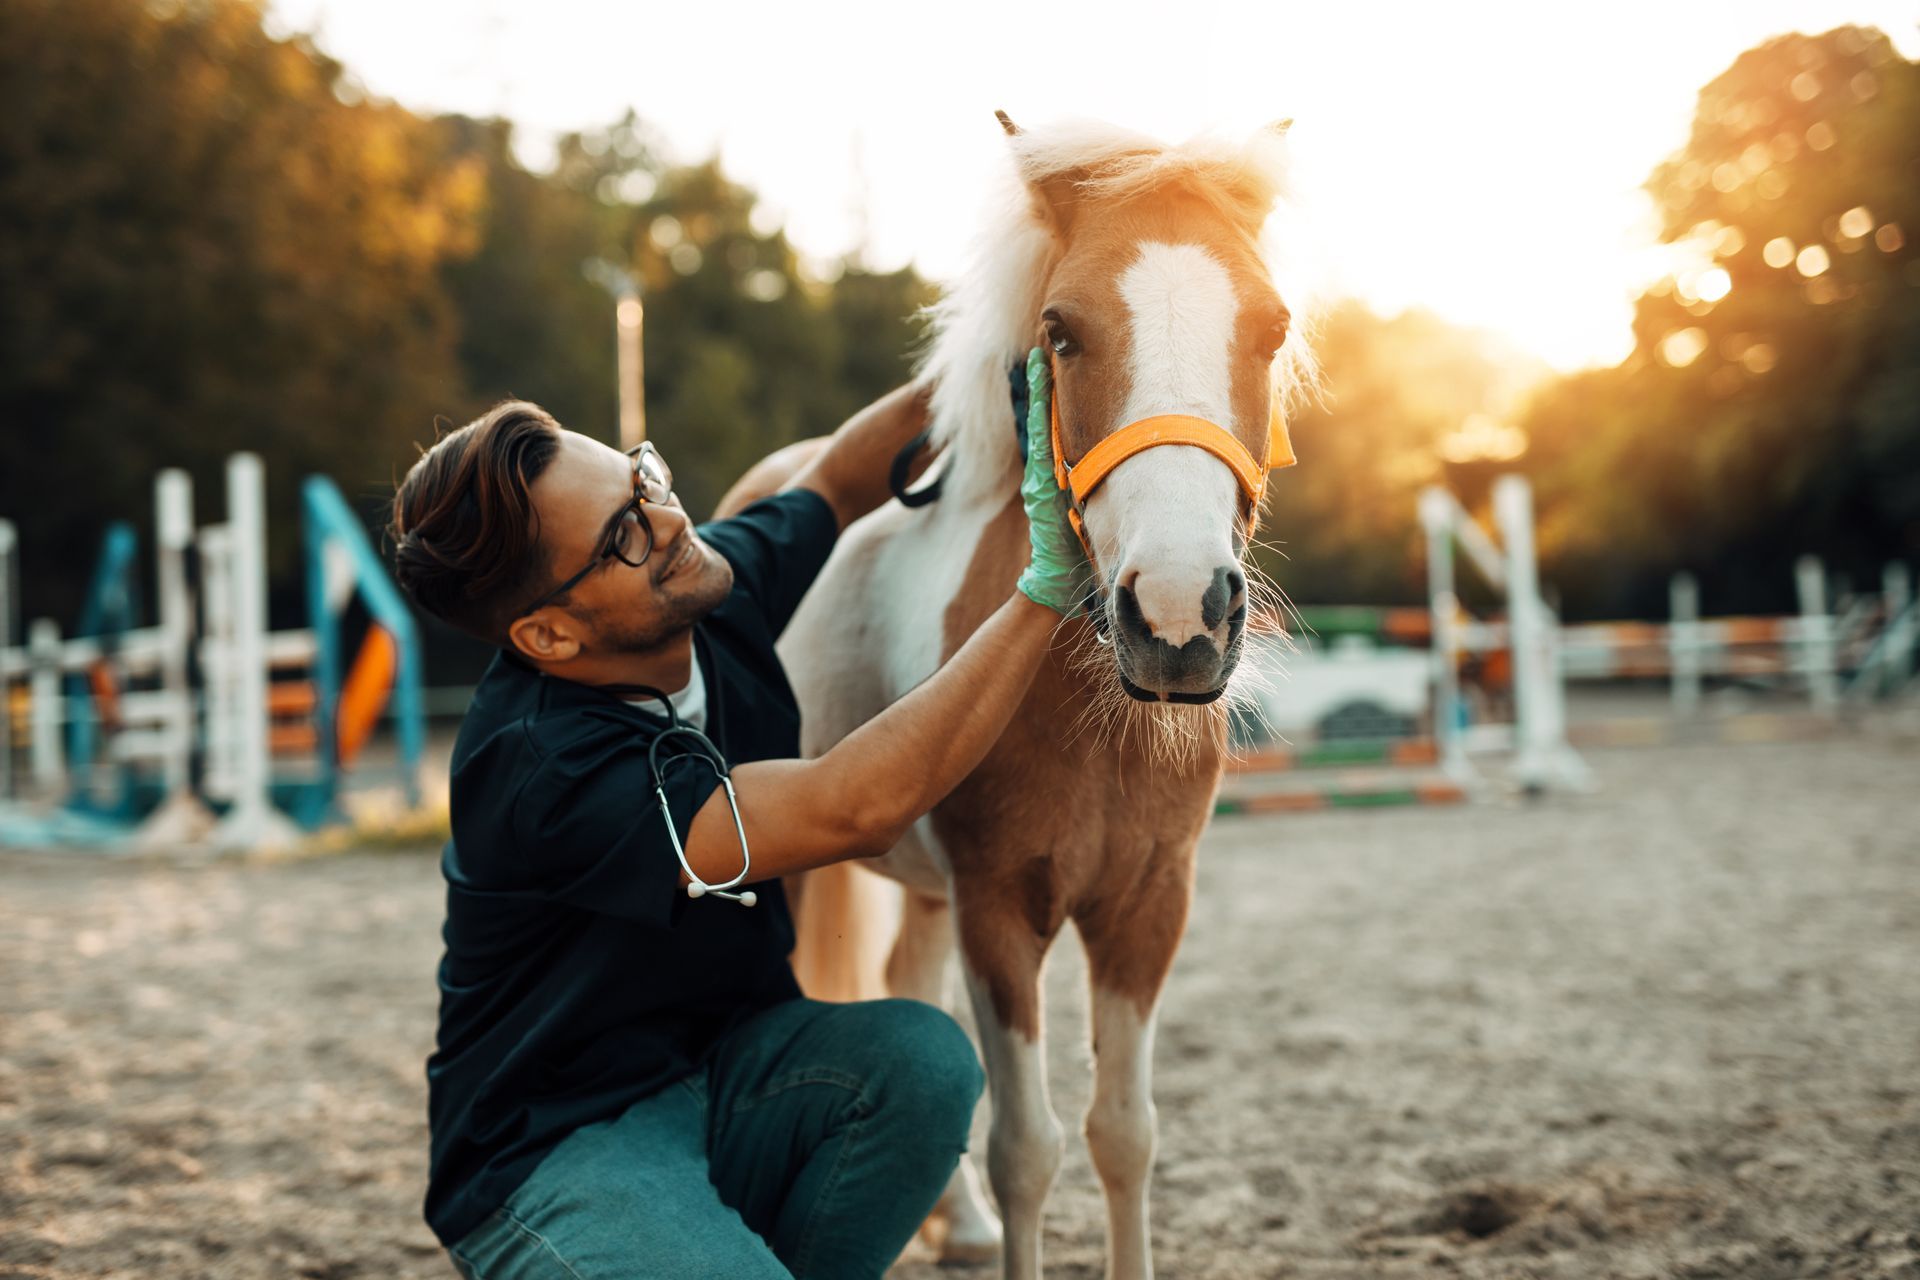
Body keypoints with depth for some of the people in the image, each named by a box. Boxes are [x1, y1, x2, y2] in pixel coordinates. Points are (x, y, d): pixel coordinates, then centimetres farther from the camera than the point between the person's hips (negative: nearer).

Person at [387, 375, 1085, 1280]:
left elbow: (835, 482, 18)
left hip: (724, 1069, 7)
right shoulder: (539, 766, -29)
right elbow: (852, 809, -37)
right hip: (558, 1155, -7)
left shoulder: (716, 591, -5)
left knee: (922, 1060, -23)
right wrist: (1049, 585, -33)